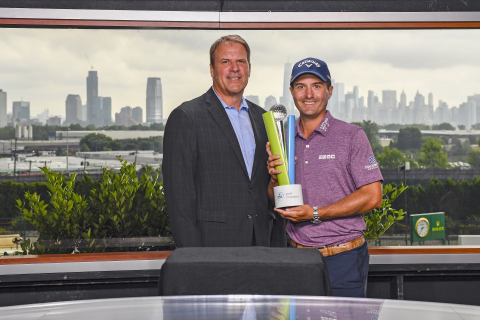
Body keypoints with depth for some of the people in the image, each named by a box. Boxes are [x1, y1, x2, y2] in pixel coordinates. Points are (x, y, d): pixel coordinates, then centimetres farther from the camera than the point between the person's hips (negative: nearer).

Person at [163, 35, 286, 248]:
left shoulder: (261, 118, 15)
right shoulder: (185, 117, -5)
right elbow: (179, 194, -9)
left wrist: (278, 246, 10)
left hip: (261, 244, 5)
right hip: (212, 244, -5)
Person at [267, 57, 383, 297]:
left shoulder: (352, 136, -4)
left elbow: (372, 197, -10)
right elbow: (275, 202, 13)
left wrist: (316, 214, -15)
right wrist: (274, 178, -9)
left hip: (343, 259, -3)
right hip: (298, 258, 4)